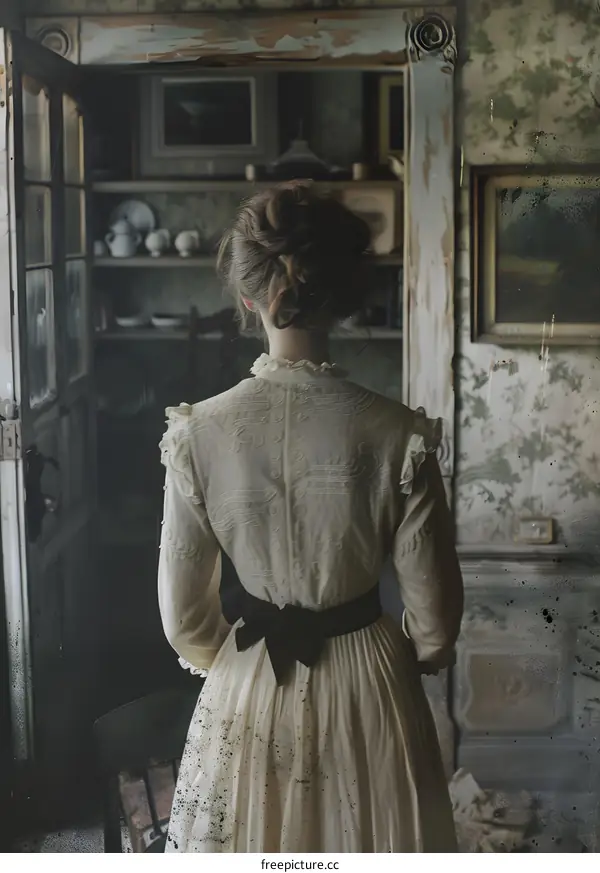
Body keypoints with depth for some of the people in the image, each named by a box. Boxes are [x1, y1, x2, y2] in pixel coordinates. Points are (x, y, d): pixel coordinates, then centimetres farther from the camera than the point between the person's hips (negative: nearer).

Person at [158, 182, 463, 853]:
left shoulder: (199, 432, -15)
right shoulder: (397, 435, -18)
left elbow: (182, 614, -6)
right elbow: (435, 610, -9)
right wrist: (421, 656, 13)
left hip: (247, 698, 1)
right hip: (369, 695, -1)